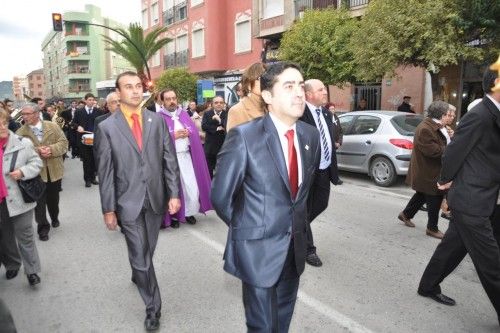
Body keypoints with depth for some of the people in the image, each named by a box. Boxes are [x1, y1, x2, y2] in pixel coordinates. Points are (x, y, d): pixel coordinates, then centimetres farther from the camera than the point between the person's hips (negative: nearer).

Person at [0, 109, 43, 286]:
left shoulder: (22, 143, -8)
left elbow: (36, 162, -2)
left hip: (18, 199, -3)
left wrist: (23, 171, -18)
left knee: (25, 236, 5)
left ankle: (32, 271, 15)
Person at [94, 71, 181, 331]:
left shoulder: (157, 120, 2)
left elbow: (169, 159, 1)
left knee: (147, 251, 19)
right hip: (128, 201, -2)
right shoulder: (107, 127, -4)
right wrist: (108, 209, -4)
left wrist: (174, 193, -4)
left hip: (156, 198, 3)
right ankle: (153, 307, 20)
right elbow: (105, 172, -3)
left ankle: (138, 275, 50)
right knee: (140, 255, 4)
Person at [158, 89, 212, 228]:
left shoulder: (184, 114, 11)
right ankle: (173, 215, 21)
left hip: (186, 156, 3)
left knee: (192, 186, 2)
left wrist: (188, 133, -11)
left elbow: (195, 132, 9)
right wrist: (173, 136, -17)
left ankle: (189, 212, 21)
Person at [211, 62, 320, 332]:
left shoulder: (311, 135, 0)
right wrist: (245, 229, 2)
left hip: (295, 246, 6)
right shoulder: (244, 136, -19)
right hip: (258, 248, -5)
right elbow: (220, 196, -11)